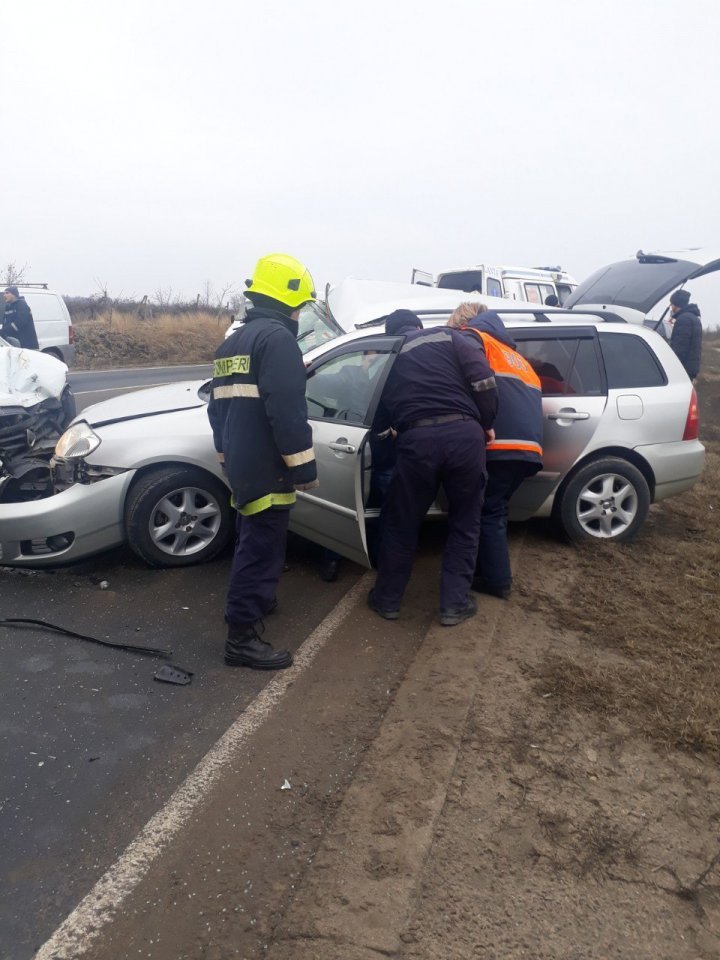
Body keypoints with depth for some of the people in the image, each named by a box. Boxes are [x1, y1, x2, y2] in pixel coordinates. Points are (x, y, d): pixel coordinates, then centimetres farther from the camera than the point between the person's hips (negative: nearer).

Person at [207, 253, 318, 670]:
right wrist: (305, 466, -18)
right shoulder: (277, 338, -14)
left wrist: (227, 454, 30)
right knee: (262, 546, -5)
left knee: (254, 538, 25)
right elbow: (287, 412, -23)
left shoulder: (234, 341, 17)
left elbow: (219, 406, 22)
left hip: (241, 461, 10)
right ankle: (242, 636, 0)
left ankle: (251, 600, 42)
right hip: (266, 465, -10)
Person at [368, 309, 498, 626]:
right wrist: (487, 423, 12)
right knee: (465, 522, 15)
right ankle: (454, 604, 19)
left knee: (401, 523, 16)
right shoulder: (446, 336, 16)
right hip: (464, 433, 0)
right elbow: (483, 379, 2)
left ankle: (387, 600, 27)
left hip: (417, 439, 1)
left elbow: (378, 414, 23)